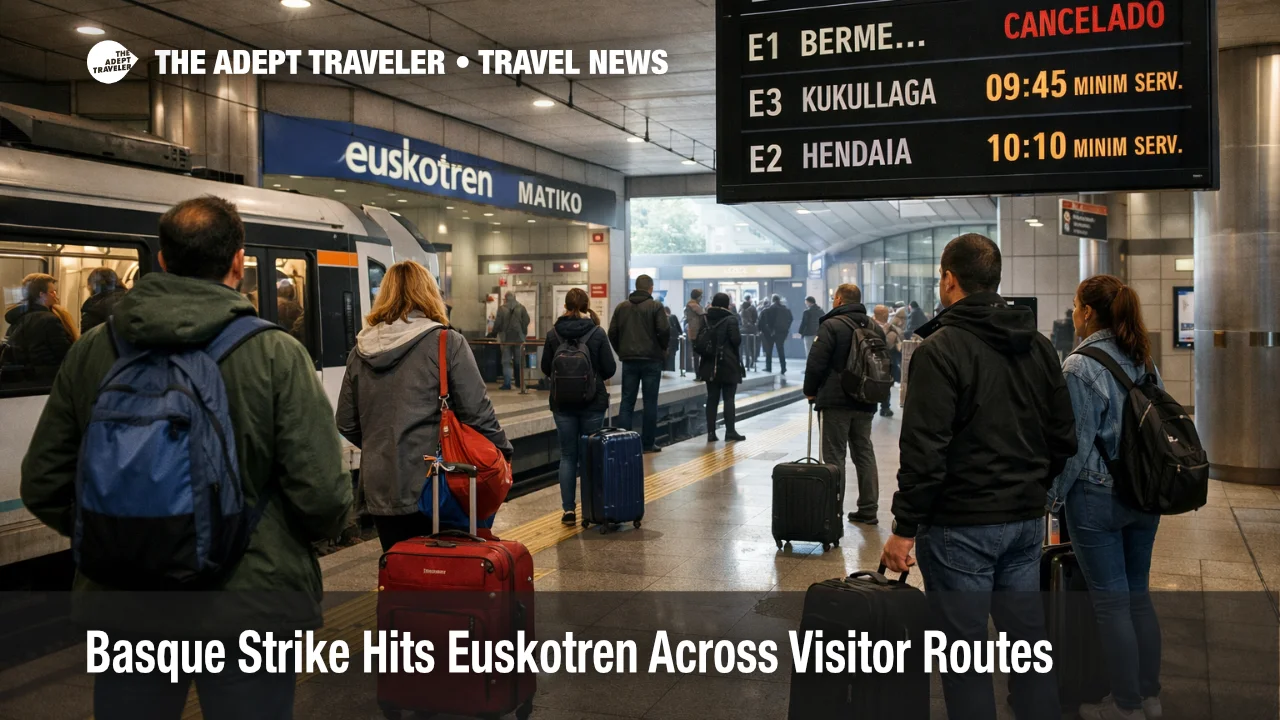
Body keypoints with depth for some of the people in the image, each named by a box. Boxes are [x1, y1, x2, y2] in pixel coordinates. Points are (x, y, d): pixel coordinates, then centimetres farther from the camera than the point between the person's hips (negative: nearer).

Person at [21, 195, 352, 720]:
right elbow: (322, 495, -17)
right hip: (247, 607, -3)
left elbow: (43, 487, 4)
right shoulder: (276, 354, -13)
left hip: (122, 604, 3)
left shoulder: (91, 351, -2)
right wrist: (324, 526, 6)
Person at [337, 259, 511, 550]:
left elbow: (346, 424, 10)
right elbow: (477, 411, -11)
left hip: (380, 491, 4)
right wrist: (502, 451, 4)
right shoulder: (447, 343, -9)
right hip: (431, 492, -4)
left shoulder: (360, 351, 4)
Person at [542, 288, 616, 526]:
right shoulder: (597, 333, -9)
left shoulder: (553, 334, -5)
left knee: (567, 455, 7)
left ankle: (568, 509, 5)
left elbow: (546, 368, 3)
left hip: (562, 402, 1)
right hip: (593, 401, -1)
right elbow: (610, 369, -5)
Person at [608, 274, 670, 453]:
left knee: (627, 401, 6)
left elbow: (612, 333, 5)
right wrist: (663, 348, 4)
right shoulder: (655, 306, -6)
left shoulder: (621, 307, 7)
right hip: (651, 360, -3)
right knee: (650, 402, 4)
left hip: (628, 360, 3)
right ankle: (648, 443, 5)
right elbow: (664, 331, -13)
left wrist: (621, 351, 13)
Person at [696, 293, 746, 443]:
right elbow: (736, 340, -15)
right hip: (728, 364, -4)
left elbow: (698, 341, 5)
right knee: (728, 398, 1)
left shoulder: (705, 319, 7)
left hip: (710, 365, 4)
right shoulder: (730, 320, -7)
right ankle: (730, 431, 1)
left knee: (712, 398, 6)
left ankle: (711, 432, 4)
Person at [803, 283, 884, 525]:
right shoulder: (875, 328, 11)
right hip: (865, 403, 6)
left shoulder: (832, 325, -10)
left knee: (834, 456, -1)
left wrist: (810, 391, 0)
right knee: (864, 453, 13)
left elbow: (815, 363, -14)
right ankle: (868, 509, 16)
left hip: (836, 401, -6)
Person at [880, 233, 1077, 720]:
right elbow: (1063, 437, 12)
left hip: (960, 525, -7)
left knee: (964, 654, 3)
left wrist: (905, 527, -13)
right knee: (1028, 639, 16)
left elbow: (924, 450, -19)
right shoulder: (1038, 345, 8)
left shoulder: (940, 348, -14)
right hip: (1027, 520, 7)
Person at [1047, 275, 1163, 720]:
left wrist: (1054, 496, -4)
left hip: (1097, 497, -7)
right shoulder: (1145, 362, 6)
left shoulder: (1080, 367, -15)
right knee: (1139, 596, 16)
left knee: (1111, 603, 3)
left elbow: (1076, 443, -16)